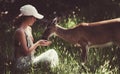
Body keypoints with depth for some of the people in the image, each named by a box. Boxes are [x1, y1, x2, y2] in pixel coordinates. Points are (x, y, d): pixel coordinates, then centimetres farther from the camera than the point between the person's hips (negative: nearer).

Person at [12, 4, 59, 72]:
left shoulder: (28, 28, 8)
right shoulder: (20, 32, -22)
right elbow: (26, 52, -22)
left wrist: (40, 43, 0)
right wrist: (38, 43, -15)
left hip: (30, 59, 10)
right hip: (22, 63, -10)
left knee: (52, 52, 6)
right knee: (49, 59, -14)